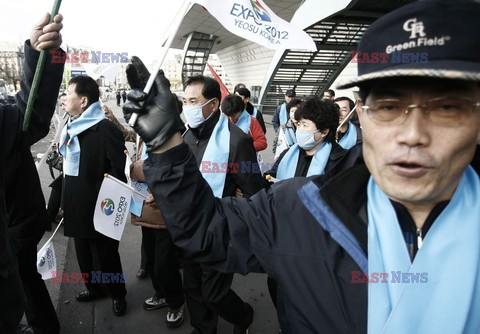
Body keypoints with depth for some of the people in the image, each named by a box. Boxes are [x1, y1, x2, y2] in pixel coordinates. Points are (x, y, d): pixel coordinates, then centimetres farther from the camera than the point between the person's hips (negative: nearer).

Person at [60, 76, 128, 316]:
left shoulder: (106, 129, -18)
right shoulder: (72, 128, 10)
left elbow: (119, 172, -20)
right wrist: (67, 203, 17)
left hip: (99, 209, -8)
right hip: (78, 207, 8)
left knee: (106, 255, 9)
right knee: (84, 253, 21)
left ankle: (117, 294, 30)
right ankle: (93, 287, 42)